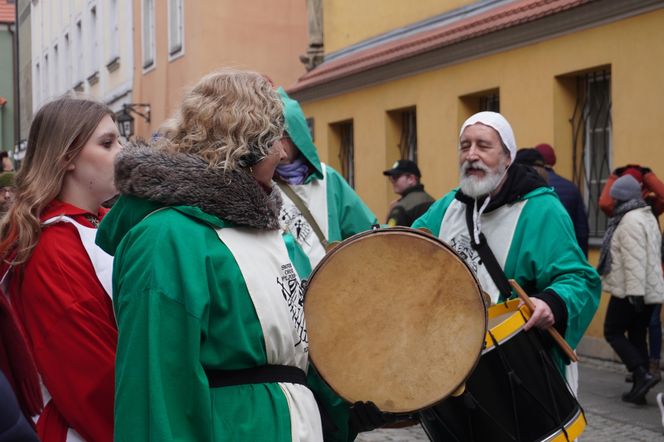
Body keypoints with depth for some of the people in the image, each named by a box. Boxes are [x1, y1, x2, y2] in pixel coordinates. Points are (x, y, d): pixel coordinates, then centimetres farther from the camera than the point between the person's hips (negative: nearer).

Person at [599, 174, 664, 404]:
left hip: (629, 292, -9)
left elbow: (635, 259, -23)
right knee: (637, 336, 11)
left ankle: (642, 375, -12)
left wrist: (634, 291, -25)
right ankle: (639, 388, 11)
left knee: (613, 332, 0)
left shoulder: (630, 220, -16)